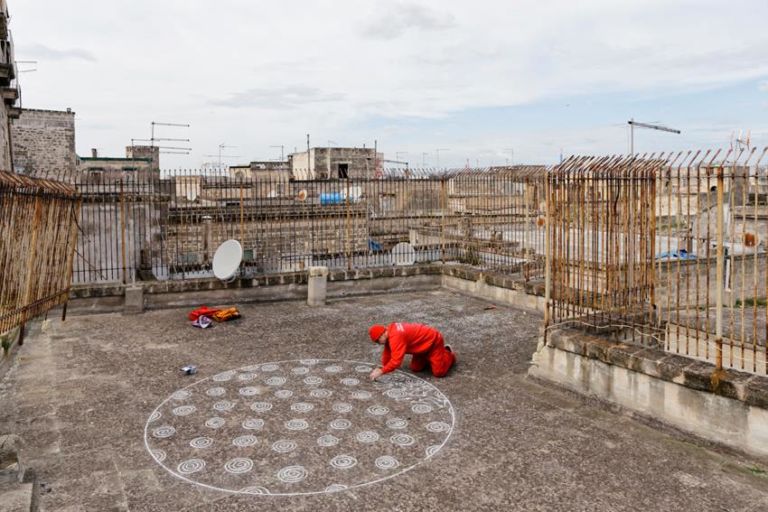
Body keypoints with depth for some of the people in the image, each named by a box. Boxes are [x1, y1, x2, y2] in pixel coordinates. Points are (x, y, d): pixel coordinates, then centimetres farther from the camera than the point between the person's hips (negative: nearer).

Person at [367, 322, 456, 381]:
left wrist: (381, 371, -31)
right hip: (424, 344, 9)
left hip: (433, 340, -9)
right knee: (415, 368, 6)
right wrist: (383, 367, 6)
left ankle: (448, 355, 17)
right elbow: (387, 352, 9)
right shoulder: (390, 331, -3)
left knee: (439, 372, -9)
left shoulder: (395, 336, -33)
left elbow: (396, 360, -37)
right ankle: (428, 358, 30)